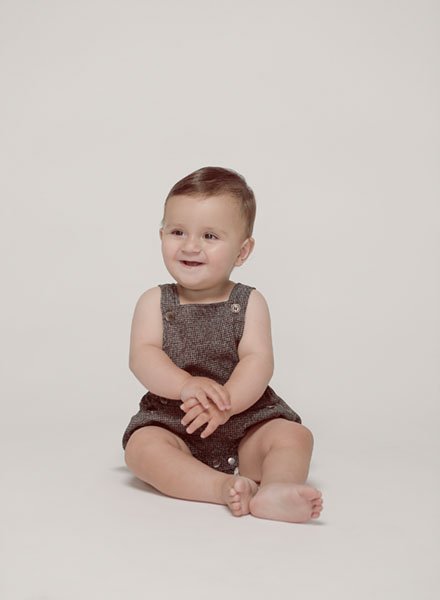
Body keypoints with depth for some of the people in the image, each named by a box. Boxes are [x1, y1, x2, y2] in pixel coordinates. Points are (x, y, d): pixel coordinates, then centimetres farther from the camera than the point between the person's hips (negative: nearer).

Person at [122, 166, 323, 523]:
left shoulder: (250, 303, 1)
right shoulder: (155, 302, 4)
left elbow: (258, 362, -12)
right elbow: (142, 357, -11)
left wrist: (225, 402, -32)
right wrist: (187, 386, -31)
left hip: (246, 420, 1)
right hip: (171, 422, 0)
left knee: (294, 436, -22)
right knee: (142, 446, -28)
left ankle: (274, 490, -46)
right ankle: (223, 488, -41)